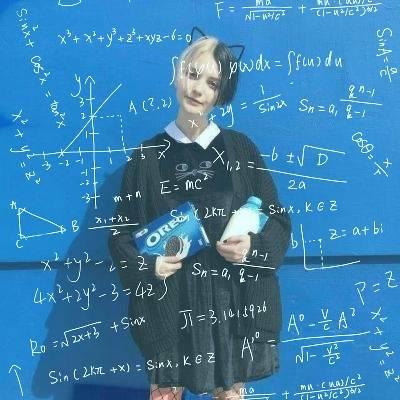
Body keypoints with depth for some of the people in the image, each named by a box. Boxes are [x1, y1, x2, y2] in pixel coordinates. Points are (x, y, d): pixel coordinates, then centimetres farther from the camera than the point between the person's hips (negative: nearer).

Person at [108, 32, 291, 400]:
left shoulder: (241, 149, 2)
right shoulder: (148, 156, 0)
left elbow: (278, 222, 4)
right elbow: (122, 234, 3)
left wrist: (252, 247, -15)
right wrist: (148, 265, -16)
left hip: (232, 304, 1)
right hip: (168, 306, 0)